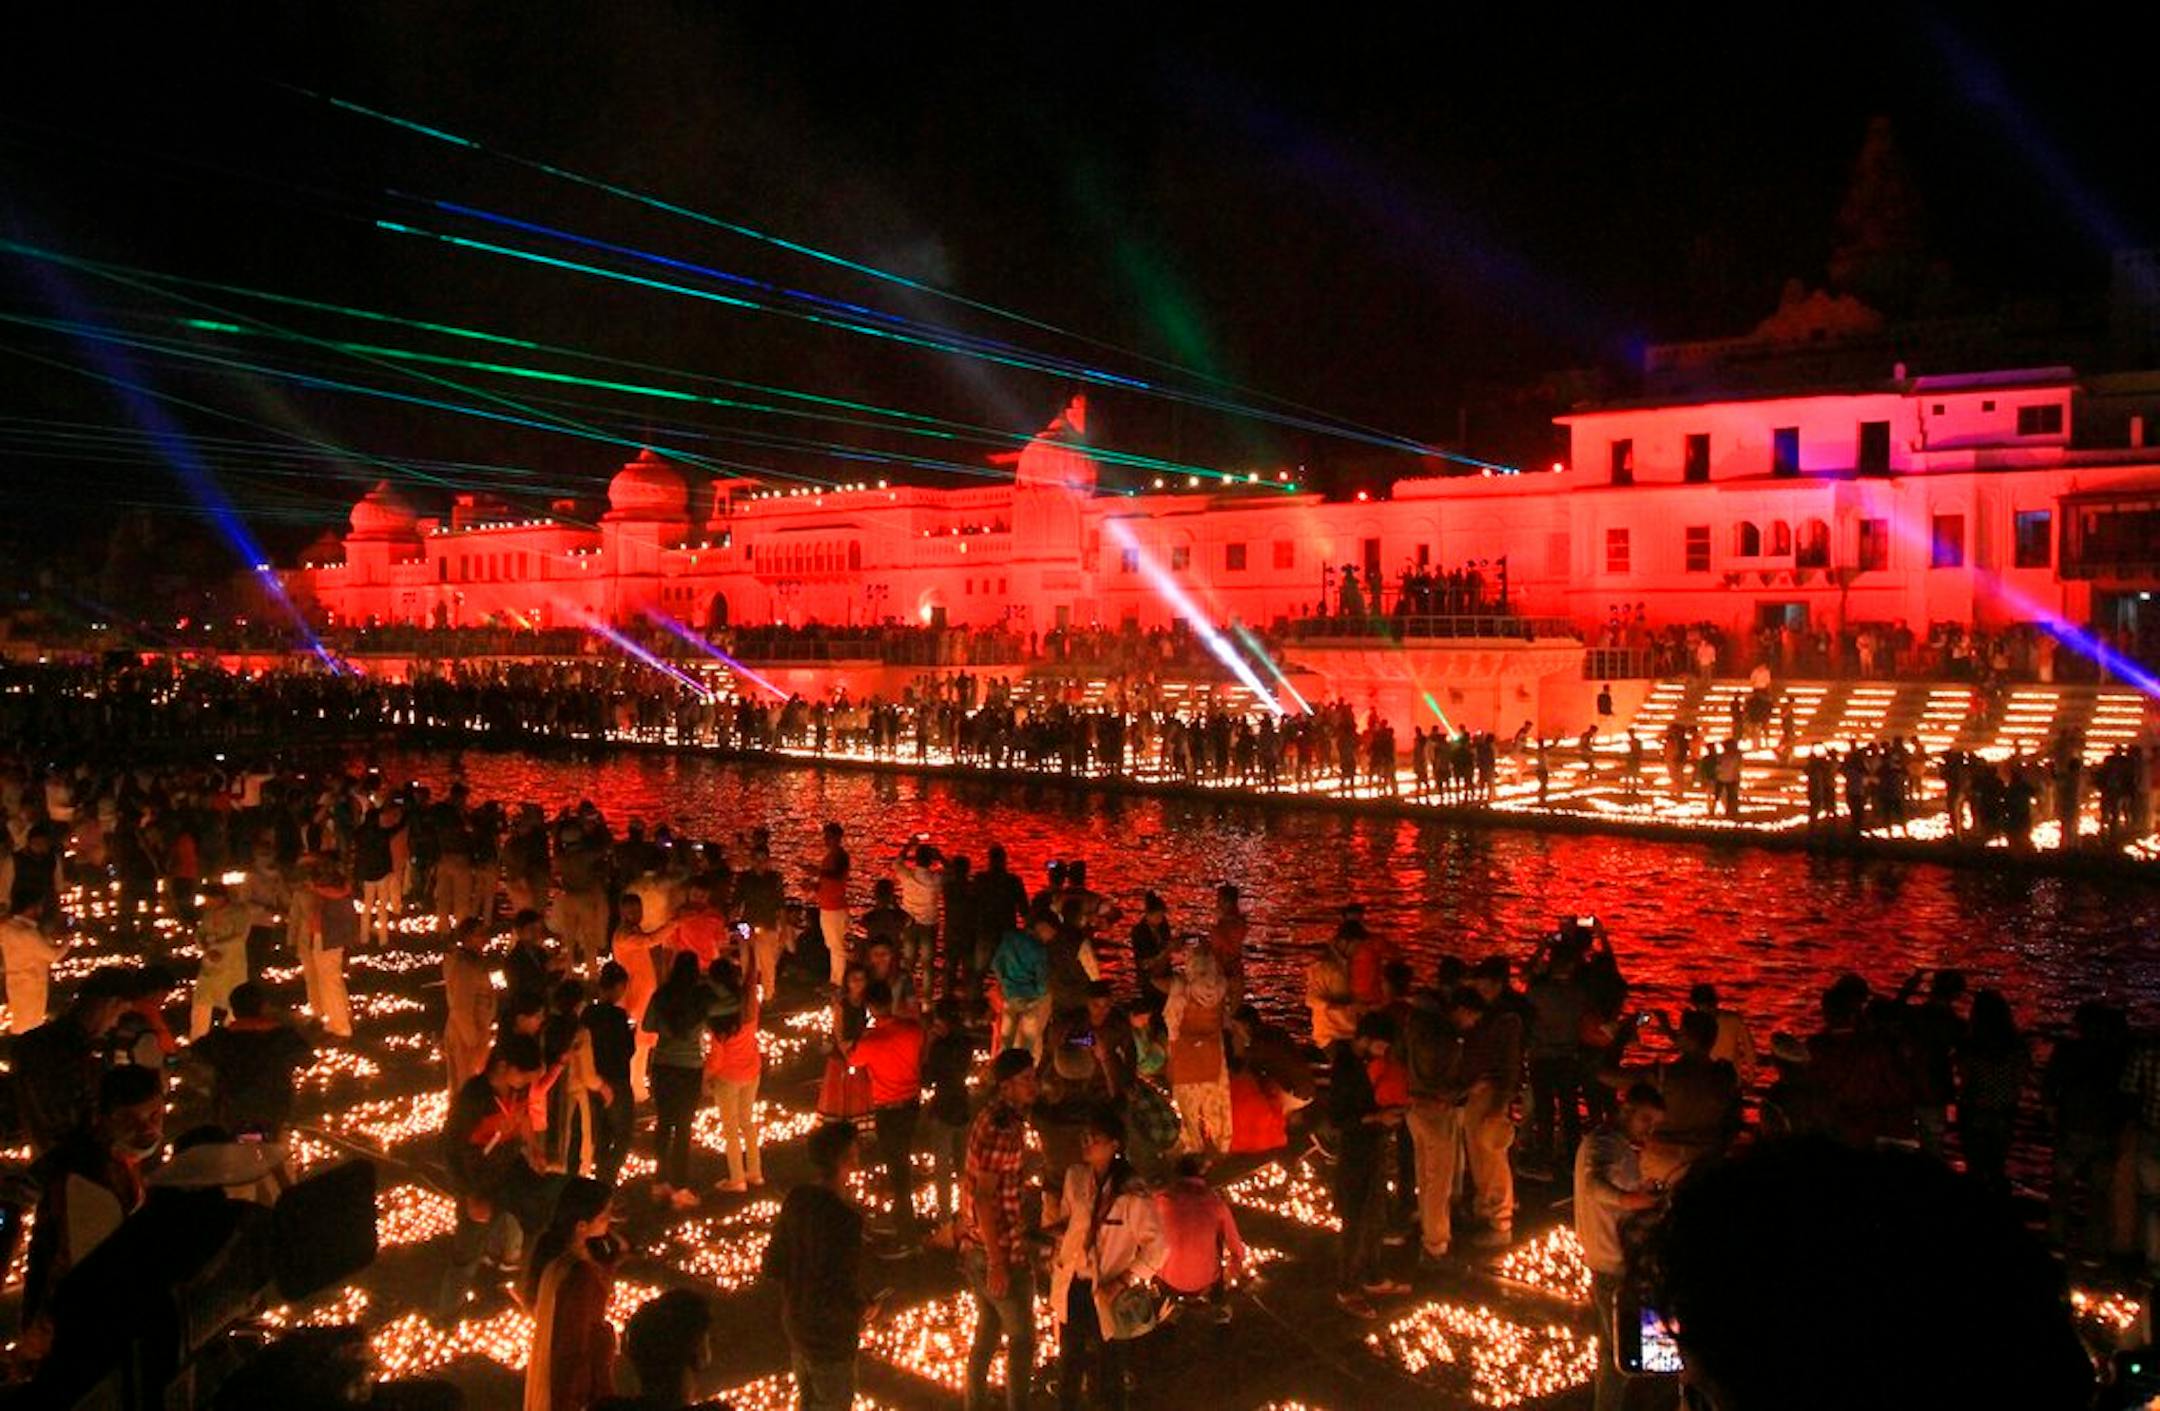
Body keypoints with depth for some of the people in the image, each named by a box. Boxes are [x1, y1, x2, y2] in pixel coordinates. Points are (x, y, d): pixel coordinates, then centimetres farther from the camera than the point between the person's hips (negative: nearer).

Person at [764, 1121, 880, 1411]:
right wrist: (866, 1306, -8)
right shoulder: (845, 1219, -31)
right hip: (829, 1335, -7)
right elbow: (847, 1295, -28)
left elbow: (773, 1267, 1)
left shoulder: (796, 1199, -9)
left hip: (794, 1324, 7)